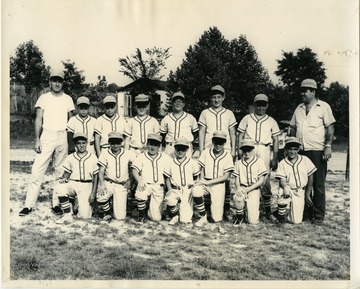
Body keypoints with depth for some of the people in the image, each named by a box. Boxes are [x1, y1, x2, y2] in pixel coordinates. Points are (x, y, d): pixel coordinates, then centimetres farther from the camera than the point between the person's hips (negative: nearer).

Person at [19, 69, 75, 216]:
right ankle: (29, 205, -2)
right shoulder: (44, 98, 6)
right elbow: (38, 119, 2)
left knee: (61, 172, 4)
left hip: (63, 137, 2)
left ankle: (56, 204, 13)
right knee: (37, 171, -6)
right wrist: (37, 139, -8)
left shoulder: (68, 99, 10)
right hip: (47, 136, -2)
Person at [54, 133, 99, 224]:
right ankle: (67, 215, -18)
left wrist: (93, 193, -4)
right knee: (59, 188, -34)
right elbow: (66, 173, 11)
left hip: (86, 185, -2)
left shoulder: (93, 157, 1)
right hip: (72, 183, 2)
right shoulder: (70, 158, 7)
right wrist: (64, 179, -14)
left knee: (84, 215, -16)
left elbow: (96, 176, 2)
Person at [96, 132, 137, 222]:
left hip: (122, 186, 0)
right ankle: (107, 213, 0)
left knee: (120, 217, -8)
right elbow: (101, 171, -2)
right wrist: (102, 184, -22)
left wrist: (130, 180, 1)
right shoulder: (105, 153, 1)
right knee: (100, 198, -34)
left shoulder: (128, 154, 2)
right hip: (108, 183, 0)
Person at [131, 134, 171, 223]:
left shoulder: (165, 158, 11)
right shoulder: (141, 157, 7)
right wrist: (140, 181, -22)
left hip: (158, 186, 1)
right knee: (140, 195, -37)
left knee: (156, 218, -8)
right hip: (145, 184, 0)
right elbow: (134, 170, -4)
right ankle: (142, 214, -7)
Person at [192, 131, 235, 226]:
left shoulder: (227, 156, -4)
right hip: (205, 183, 2)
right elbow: (202, 168, 7)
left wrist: (208, 182, -17)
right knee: (196, 190, -36)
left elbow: (226, 176, -8)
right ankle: (203, 217, -14)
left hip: (219, 185, -1)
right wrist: (202, 180, -14)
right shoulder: (206, 152, 2)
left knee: (217, 219, -7)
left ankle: (215, 207, 31)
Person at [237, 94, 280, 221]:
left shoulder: (271, 121, 14)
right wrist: (240, 153, -1)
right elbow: (240, 136, 9)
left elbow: (276, 140, 11)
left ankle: (268, 211, 8)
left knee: (265, 181, -1)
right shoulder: (247, 118, 12)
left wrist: (275, 158, 3)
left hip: (264, 150, 0)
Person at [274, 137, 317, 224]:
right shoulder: (282, 163, -6)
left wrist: (307, 195, 1)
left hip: (301, 192, 1)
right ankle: (281, 214, -11)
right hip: (289, 190, -1)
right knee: (285, 193, -39)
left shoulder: (305, 160, -4)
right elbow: (282, 180, -12)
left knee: (296, 221, -7)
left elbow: (310, 178, 2)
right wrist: (285, 187, -37)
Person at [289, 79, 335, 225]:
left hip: (317, 151, -5)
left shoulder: (323, 107, 0)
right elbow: (293, 128, 18)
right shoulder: (299, 108, 14)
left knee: (318, 184, 1)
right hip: (300, 151, 5)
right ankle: (306, 212, 20)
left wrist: (328, 146, -13)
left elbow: (330, 128, -5)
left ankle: (318, 215, 8)